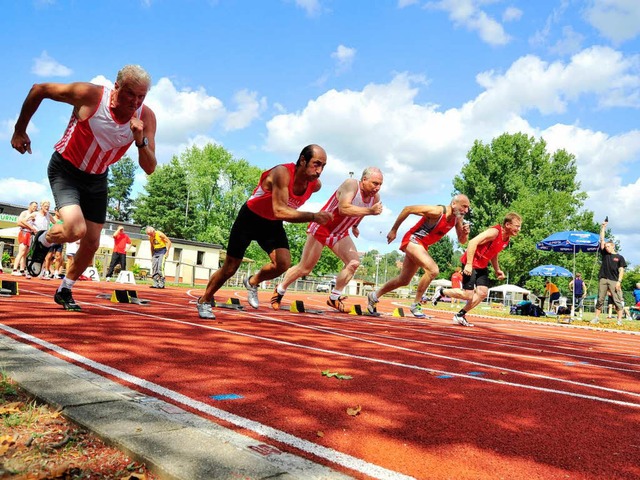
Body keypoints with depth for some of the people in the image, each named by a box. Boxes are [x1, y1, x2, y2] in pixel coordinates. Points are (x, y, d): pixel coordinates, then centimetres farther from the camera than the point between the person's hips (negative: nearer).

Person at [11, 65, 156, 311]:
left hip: (97, 178, 4)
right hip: (65, 170, -4)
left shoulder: (146, 117, -16)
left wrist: (141, 140, -34)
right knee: (75, 230, -26)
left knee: (92, 243, 7)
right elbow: (39, 89, -10)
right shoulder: (90, 95, -25)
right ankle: (43, 240, 11)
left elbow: (149, 168, -16)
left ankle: (64, 290, 32)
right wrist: (20, 130, -4)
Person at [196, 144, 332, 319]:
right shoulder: (282, 173, -34)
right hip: (250, 218, -5)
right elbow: (280, 211, -43)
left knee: (283, 263, -19)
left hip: (272, 224, 5)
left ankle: (253, 282, 12)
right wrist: (313, 216, -48)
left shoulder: (315, 185, -14)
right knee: (230, 268, 5)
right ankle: (204, 301, 30)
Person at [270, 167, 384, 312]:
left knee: (354, 262, -13)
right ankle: (279, 291, 23)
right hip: (321, 228, -7)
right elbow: (344, 209, -41)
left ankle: (334, 298, 1)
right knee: (305, 268, 0)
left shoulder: (375, 198, -3)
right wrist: (370, 211, -41)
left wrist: (354, 226, 25)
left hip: (340, 233, 7)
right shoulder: (351, 184, -25)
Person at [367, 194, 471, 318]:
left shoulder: (458, 219, -2)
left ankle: (374, 296, 35)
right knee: (433, 270, -26)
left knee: (403, 281, 16)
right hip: (412, 240, -9)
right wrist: (394, 230, -14)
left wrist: (465, 233, -17)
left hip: (422, 246, 9)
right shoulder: (437, 211, -24)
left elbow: (462, 241, 8)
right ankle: (415, 305, -12)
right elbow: (408, 209, -20)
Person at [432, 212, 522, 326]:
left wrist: (497, 270, 14)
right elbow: (473, 242, -29)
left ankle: (460, 316, 8)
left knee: (483, 293, -3)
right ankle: (441, 291, 14)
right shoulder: (494, 231, -23)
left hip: (482, 266, 9)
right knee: (468, 295, -10)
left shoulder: (507, 238, 7)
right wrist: (469, 264, -32)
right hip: (471, 264, -9)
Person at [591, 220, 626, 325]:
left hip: (614, 281, -3)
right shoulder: (604, 254, 13)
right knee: (600, 300, 4)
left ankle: (619, 319, -2)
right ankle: (596, 318, 7)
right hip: (603, 279, 3)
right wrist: (603, 227, 8)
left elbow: (621, 270, 1)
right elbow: (602, 240, 10)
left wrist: (619, 281, -9)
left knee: (617, 301, -4)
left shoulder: (619, 257, 6)